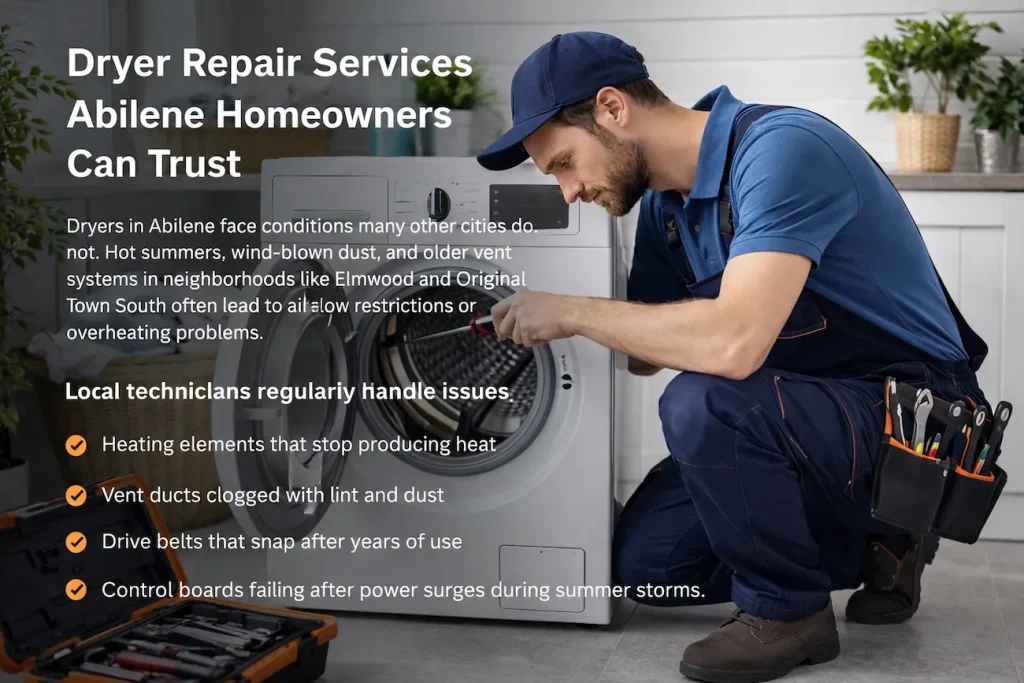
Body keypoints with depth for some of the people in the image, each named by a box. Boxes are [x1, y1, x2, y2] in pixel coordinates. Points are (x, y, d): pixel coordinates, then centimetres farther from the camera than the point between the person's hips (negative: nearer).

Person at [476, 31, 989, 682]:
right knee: (644, 558, 2)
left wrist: (570, 312, -25)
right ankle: (872, 549, 15)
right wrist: (529, 331, 3)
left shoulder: (781, 148, -24)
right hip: (819, 418, 9)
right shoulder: (665, 202, 5)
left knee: (703, 403, -32)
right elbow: (645, 353, 15)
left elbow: (733, 343, -37)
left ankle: (786, 610, -7)